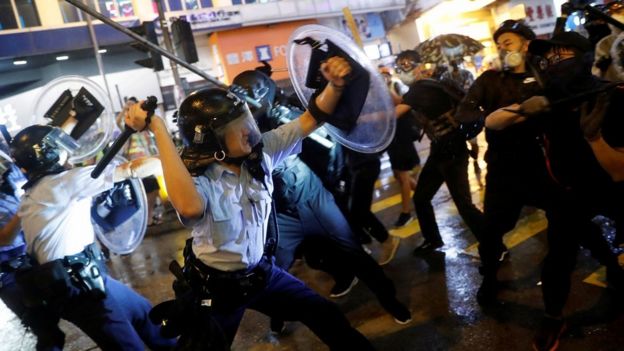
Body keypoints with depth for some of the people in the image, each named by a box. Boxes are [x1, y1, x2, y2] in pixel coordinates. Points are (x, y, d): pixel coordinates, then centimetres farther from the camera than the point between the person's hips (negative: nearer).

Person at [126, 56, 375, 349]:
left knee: (330, 319, 14)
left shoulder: (260, 153, -10)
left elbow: (311, 120, -8)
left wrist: (335, 84, -27)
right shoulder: (197, 179, -28)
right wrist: (158, 129, -50)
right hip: (217, 287, -5)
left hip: (262, 271, 5)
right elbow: (190, 207, -54)